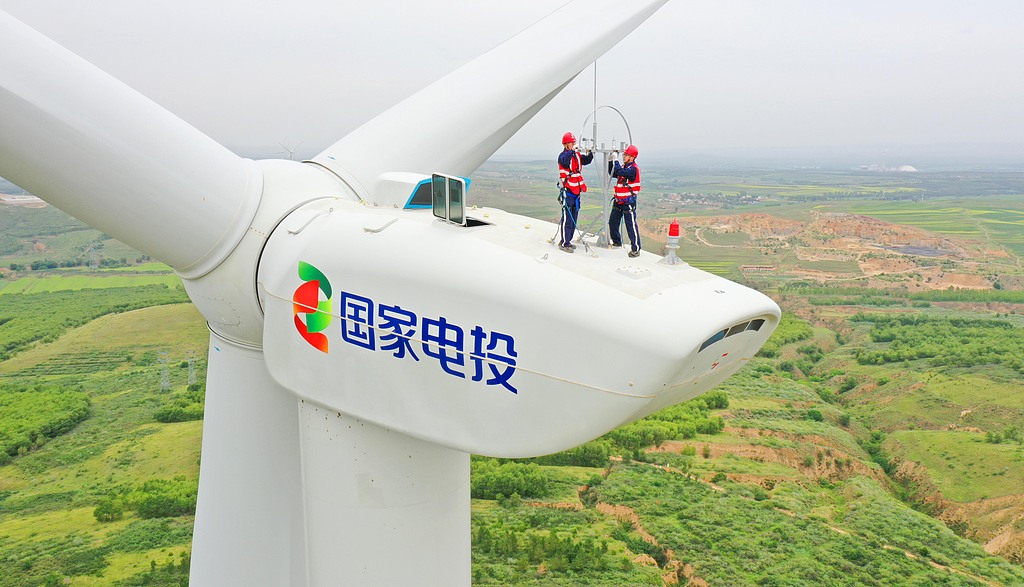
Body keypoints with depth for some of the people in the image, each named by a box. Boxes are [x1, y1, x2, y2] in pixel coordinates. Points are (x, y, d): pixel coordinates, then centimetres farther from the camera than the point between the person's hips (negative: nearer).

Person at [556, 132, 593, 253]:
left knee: (574, 218, 12)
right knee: (567, 218, -9)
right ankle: (563, 243, -4)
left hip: (576, 190, 8)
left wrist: (590, 153, -14)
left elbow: (587, 160, 4)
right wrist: (572, 151, -39)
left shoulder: (577, 155, 10)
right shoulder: (563, 155, -11)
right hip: (567, 190, -8)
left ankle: (568, 241, 21)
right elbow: (565, 162, -32)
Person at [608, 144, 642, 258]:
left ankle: (636, 249, -5)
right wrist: (611, 161, 6)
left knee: (631, 225, -9)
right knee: (613, 222, 16)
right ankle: (616, 242, 35)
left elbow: (620, 172, -28)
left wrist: (616, 160, -17)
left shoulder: (633, 168, -15)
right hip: (618, 200, 9)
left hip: (628, 202, -9)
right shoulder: (624, 166, 13)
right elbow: (613, 173, 17)